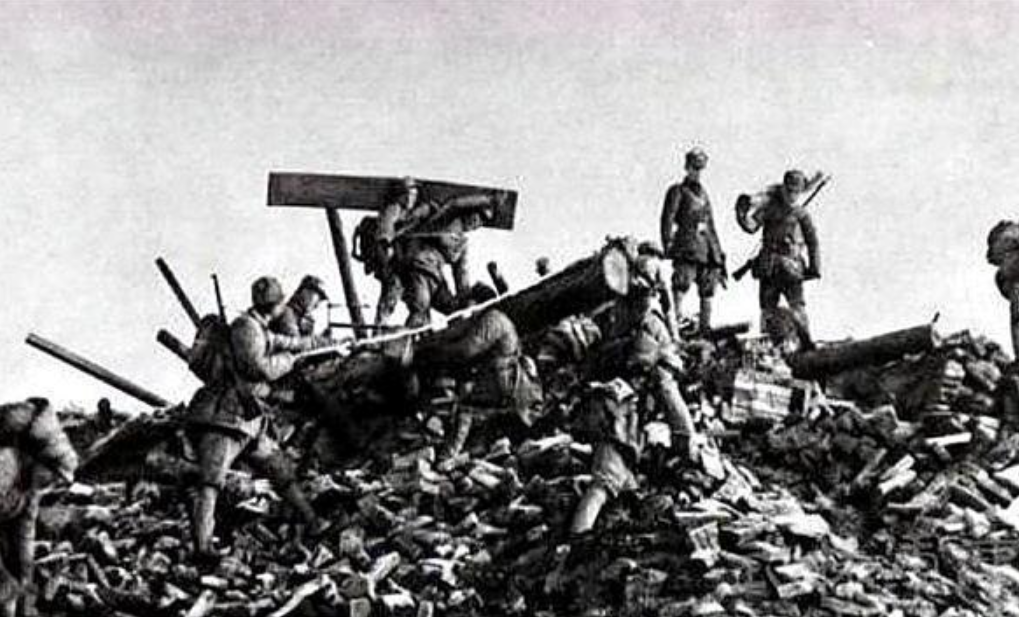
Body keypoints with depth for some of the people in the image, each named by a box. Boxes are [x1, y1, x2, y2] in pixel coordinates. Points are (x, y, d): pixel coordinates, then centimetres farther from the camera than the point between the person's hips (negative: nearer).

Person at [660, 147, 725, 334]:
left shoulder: (703, 194, 21)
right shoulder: (677, 192, 2)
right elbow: (667, 219, -8)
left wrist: (718, 253, 21)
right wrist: (668, 243, -22)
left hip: (707, 248, 7)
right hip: (686, 248, -7)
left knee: (707, 291, 8)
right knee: (681, 284, -19)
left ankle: (705, 328, 14)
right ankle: (676, 321, -24)